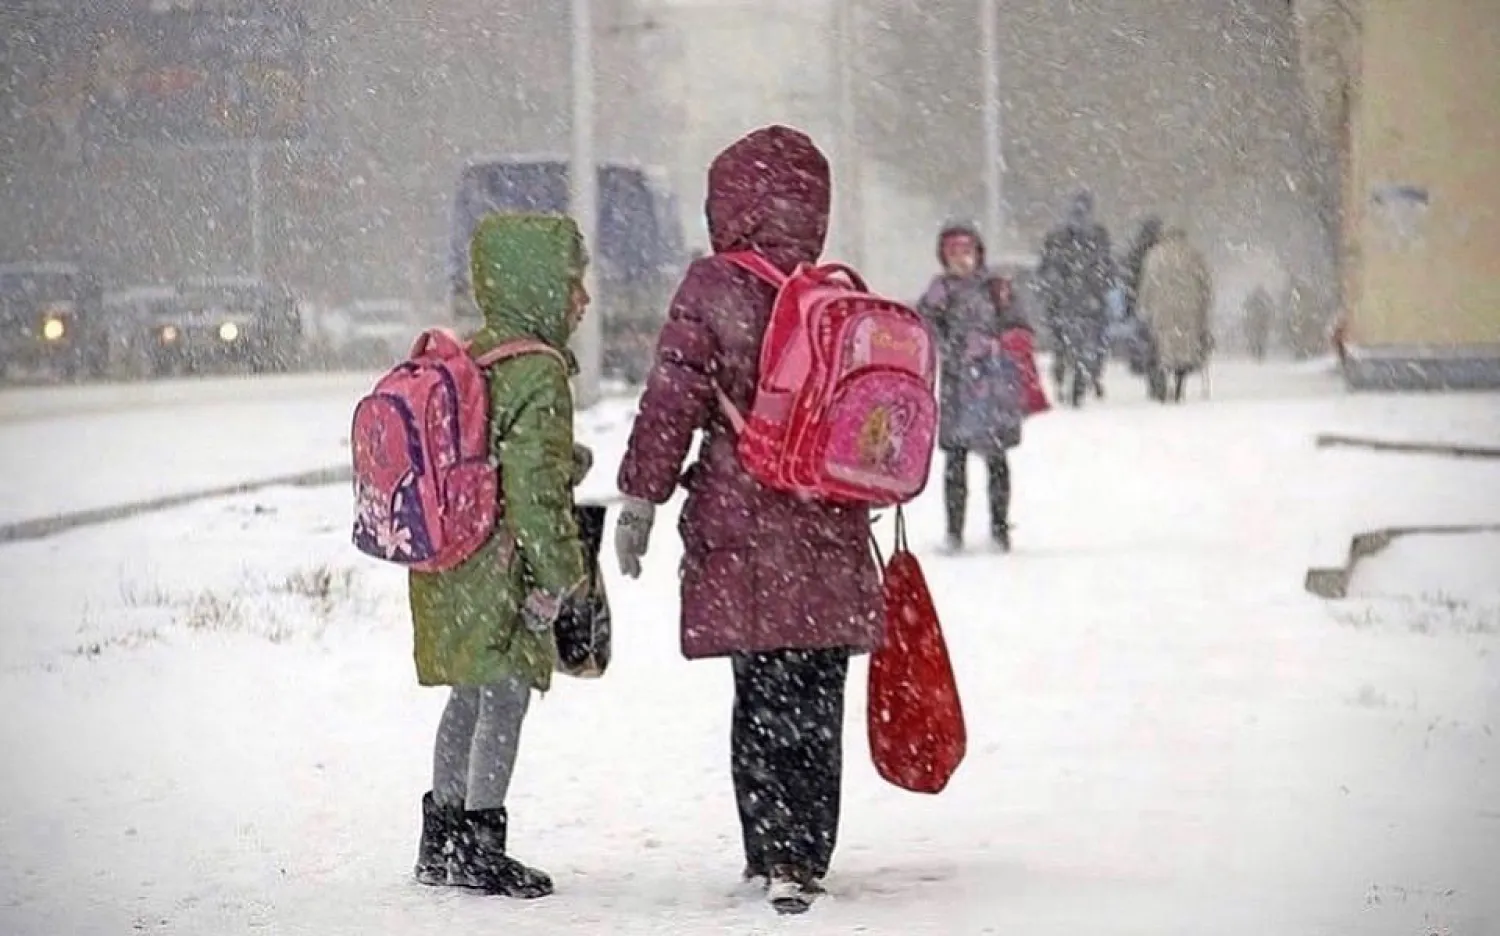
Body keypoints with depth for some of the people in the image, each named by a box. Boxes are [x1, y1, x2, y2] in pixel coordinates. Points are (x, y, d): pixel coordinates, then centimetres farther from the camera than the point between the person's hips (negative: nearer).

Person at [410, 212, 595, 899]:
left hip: (448, 562, 9)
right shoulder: (536, 373, -17)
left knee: (469, 697, 17)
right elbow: (535, 487, -20)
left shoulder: (468, 358, 11)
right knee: (505, 697, -2)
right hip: (500, 569, -9)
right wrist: (561, 574, -15)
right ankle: (481, 846, 1)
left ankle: (443, 840, 25)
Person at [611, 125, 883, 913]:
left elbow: (672, 401, -8)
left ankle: (775, 855, 0)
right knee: (817, 703, 9)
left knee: (763, 697, 2)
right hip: (832, 535, 3)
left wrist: (641, 496, -2)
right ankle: (805, 856, 12)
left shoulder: (713, 288, -5)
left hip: (743, 531, -3)